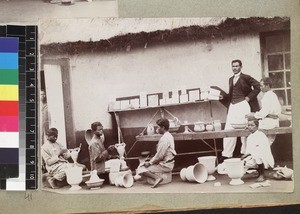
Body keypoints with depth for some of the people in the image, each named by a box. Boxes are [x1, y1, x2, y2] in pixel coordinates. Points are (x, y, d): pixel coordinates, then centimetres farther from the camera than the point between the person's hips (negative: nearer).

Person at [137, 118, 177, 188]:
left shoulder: (164, 139, -21)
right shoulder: (169, 136, 10)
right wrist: (151, 160, 11)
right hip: (169, 163, 10)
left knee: (141, 169, -12)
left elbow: (159, 156, -22)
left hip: (165, 165, -10)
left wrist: (150, 163, -9)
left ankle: (157, 177, -25)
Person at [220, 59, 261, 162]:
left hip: (243, 105, -6)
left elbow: (257, 86, -5)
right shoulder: (231, 79, 20)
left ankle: (245, 153, 7)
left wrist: (249, 97, -8)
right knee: (228, 130, -1)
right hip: (232, 106, 6)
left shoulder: (246, 78, 0)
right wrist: (223, 97, 6)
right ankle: (226, 154, 2)